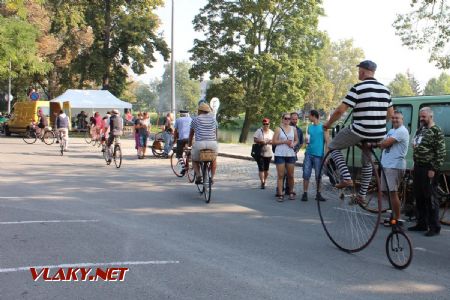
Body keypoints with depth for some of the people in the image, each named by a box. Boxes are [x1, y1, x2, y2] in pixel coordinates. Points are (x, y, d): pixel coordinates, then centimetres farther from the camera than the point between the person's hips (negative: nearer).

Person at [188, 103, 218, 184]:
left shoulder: (195, 120, 10)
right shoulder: (213, 119, 17)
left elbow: (191, 134, 21)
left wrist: (189, 144, 39)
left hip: (199, 144, -2)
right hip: (212, 143, 2)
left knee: (195, 160, 25)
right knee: (214, 159, 33)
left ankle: (198, 175, 0)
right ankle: (212, 177, 20)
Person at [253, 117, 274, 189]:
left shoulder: (271, 132, 10)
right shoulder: (259, 131, -1)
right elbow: (255, 139, -8)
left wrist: (271, 142, -10)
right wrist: (261, 141, -23)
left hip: (268, 153, 4)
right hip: (260, 153, -4)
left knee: (266, 169, 10)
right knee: (261, 168, -12)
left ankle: (264, 181, 25)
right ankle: (262, 183, -15)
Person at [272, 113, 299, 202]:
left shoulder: (293, 129, 11)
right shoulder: (278, 129, 1)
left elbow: (296, 140, 18)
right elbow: (274, 141, -3)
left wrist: (293, 144, -3)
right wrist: (284, 142, -12)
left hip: (291, 154, 3)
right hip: (280, 154, -3)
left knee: (291, 175, 5)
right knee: (280, 175, -4)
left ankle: (291, 192, 22)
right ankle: (280, 194, -3)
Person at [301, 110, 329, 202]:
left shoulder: (323, 127, -2)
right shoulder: (309, 127, 13)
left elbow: (327, 142, -5)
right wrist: (306, 141, 2)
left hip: (318, 154, -4)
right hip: (308, 153, 4)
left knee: (318, 176, 4)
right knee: (306, 174, -2)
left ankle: (318, 194, 12)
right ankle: (305, 193, 2)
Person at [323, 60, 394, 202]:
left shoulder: (358, 88, -11)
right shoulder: (385, 89, 10)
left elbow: (340, 110, -13)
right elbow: (390, 113, 18)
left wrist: (328, 124, 2)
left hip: (360, 132, -6)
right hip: (379, 135, 7)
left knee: (333, 146, 14)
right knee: (367, 162, 27)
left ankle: (346, 178, -2)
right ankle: (362, 195, 29)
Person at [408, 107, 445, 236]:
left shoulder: (436, 131, -10)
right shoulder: (421, 129, 15)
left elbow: (441, 152, -14)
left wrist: (433, 169, -18)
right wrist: (415, 165, 16)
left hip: (428, 168, -8)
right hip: (418, 167, 8)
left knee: (429, 198, -6)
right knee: (419, 197, 13)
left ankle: (434, 227, 1)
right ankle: (422, 223, 23)